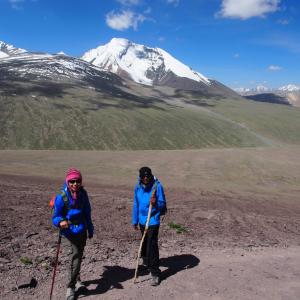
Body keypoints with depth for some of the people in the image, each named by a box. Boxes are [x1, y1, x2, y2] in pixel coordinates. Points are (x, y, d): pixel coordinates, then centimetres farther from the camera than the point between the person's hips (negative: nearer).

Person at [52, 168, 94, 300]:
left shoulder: (83, 194, -6)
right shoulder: (61, 197, -19)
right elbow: (56, 217, -15)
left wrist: (90, 229, 13)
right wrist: (60, 222, -39)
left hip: (81, 231, 5)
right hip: (68, 232, -4)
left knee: (79, 256, 19)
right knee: (74, 255, -17)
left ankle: (76, 280, 44)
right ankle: (70, 287, 2)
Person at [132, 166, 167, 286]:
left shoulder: (157, 186, -16)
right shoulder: (138, 187, -1)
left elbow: (162, 204, -11)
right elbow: (136, 205, 9)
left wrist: (156, 203, -33)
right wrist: (135, 221, 14)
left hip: (153, 221, -5)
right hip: (142, 220, 6)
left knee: (152, 246, -9)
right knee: (144, 243, 22)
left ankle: (155, 273, 0)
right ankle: (146, 261, 47)